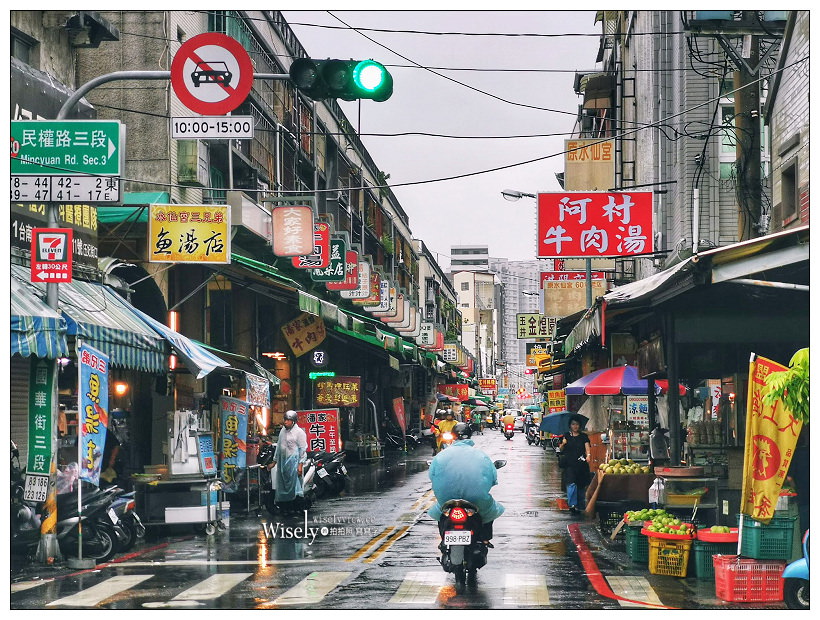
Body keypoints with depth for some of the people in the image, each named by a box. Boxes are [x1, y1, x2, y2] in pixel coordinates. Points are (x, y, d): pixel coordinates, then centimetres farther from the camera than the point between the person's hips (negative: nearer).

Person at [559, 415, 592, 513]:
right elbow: (561, 450, 9)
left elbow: (587, 447, -6)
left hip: (581, 464, 1)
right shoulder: (566, 436, 9)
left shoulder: (583, 436, 8)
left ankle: (579, 506, 14)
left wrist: (588, 455, -26)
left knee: (581, 486, 5)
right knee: (571, 484, -15)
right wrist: (563, 444, -13)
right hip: (569, 464, -1)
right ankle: (572, 505, -18)